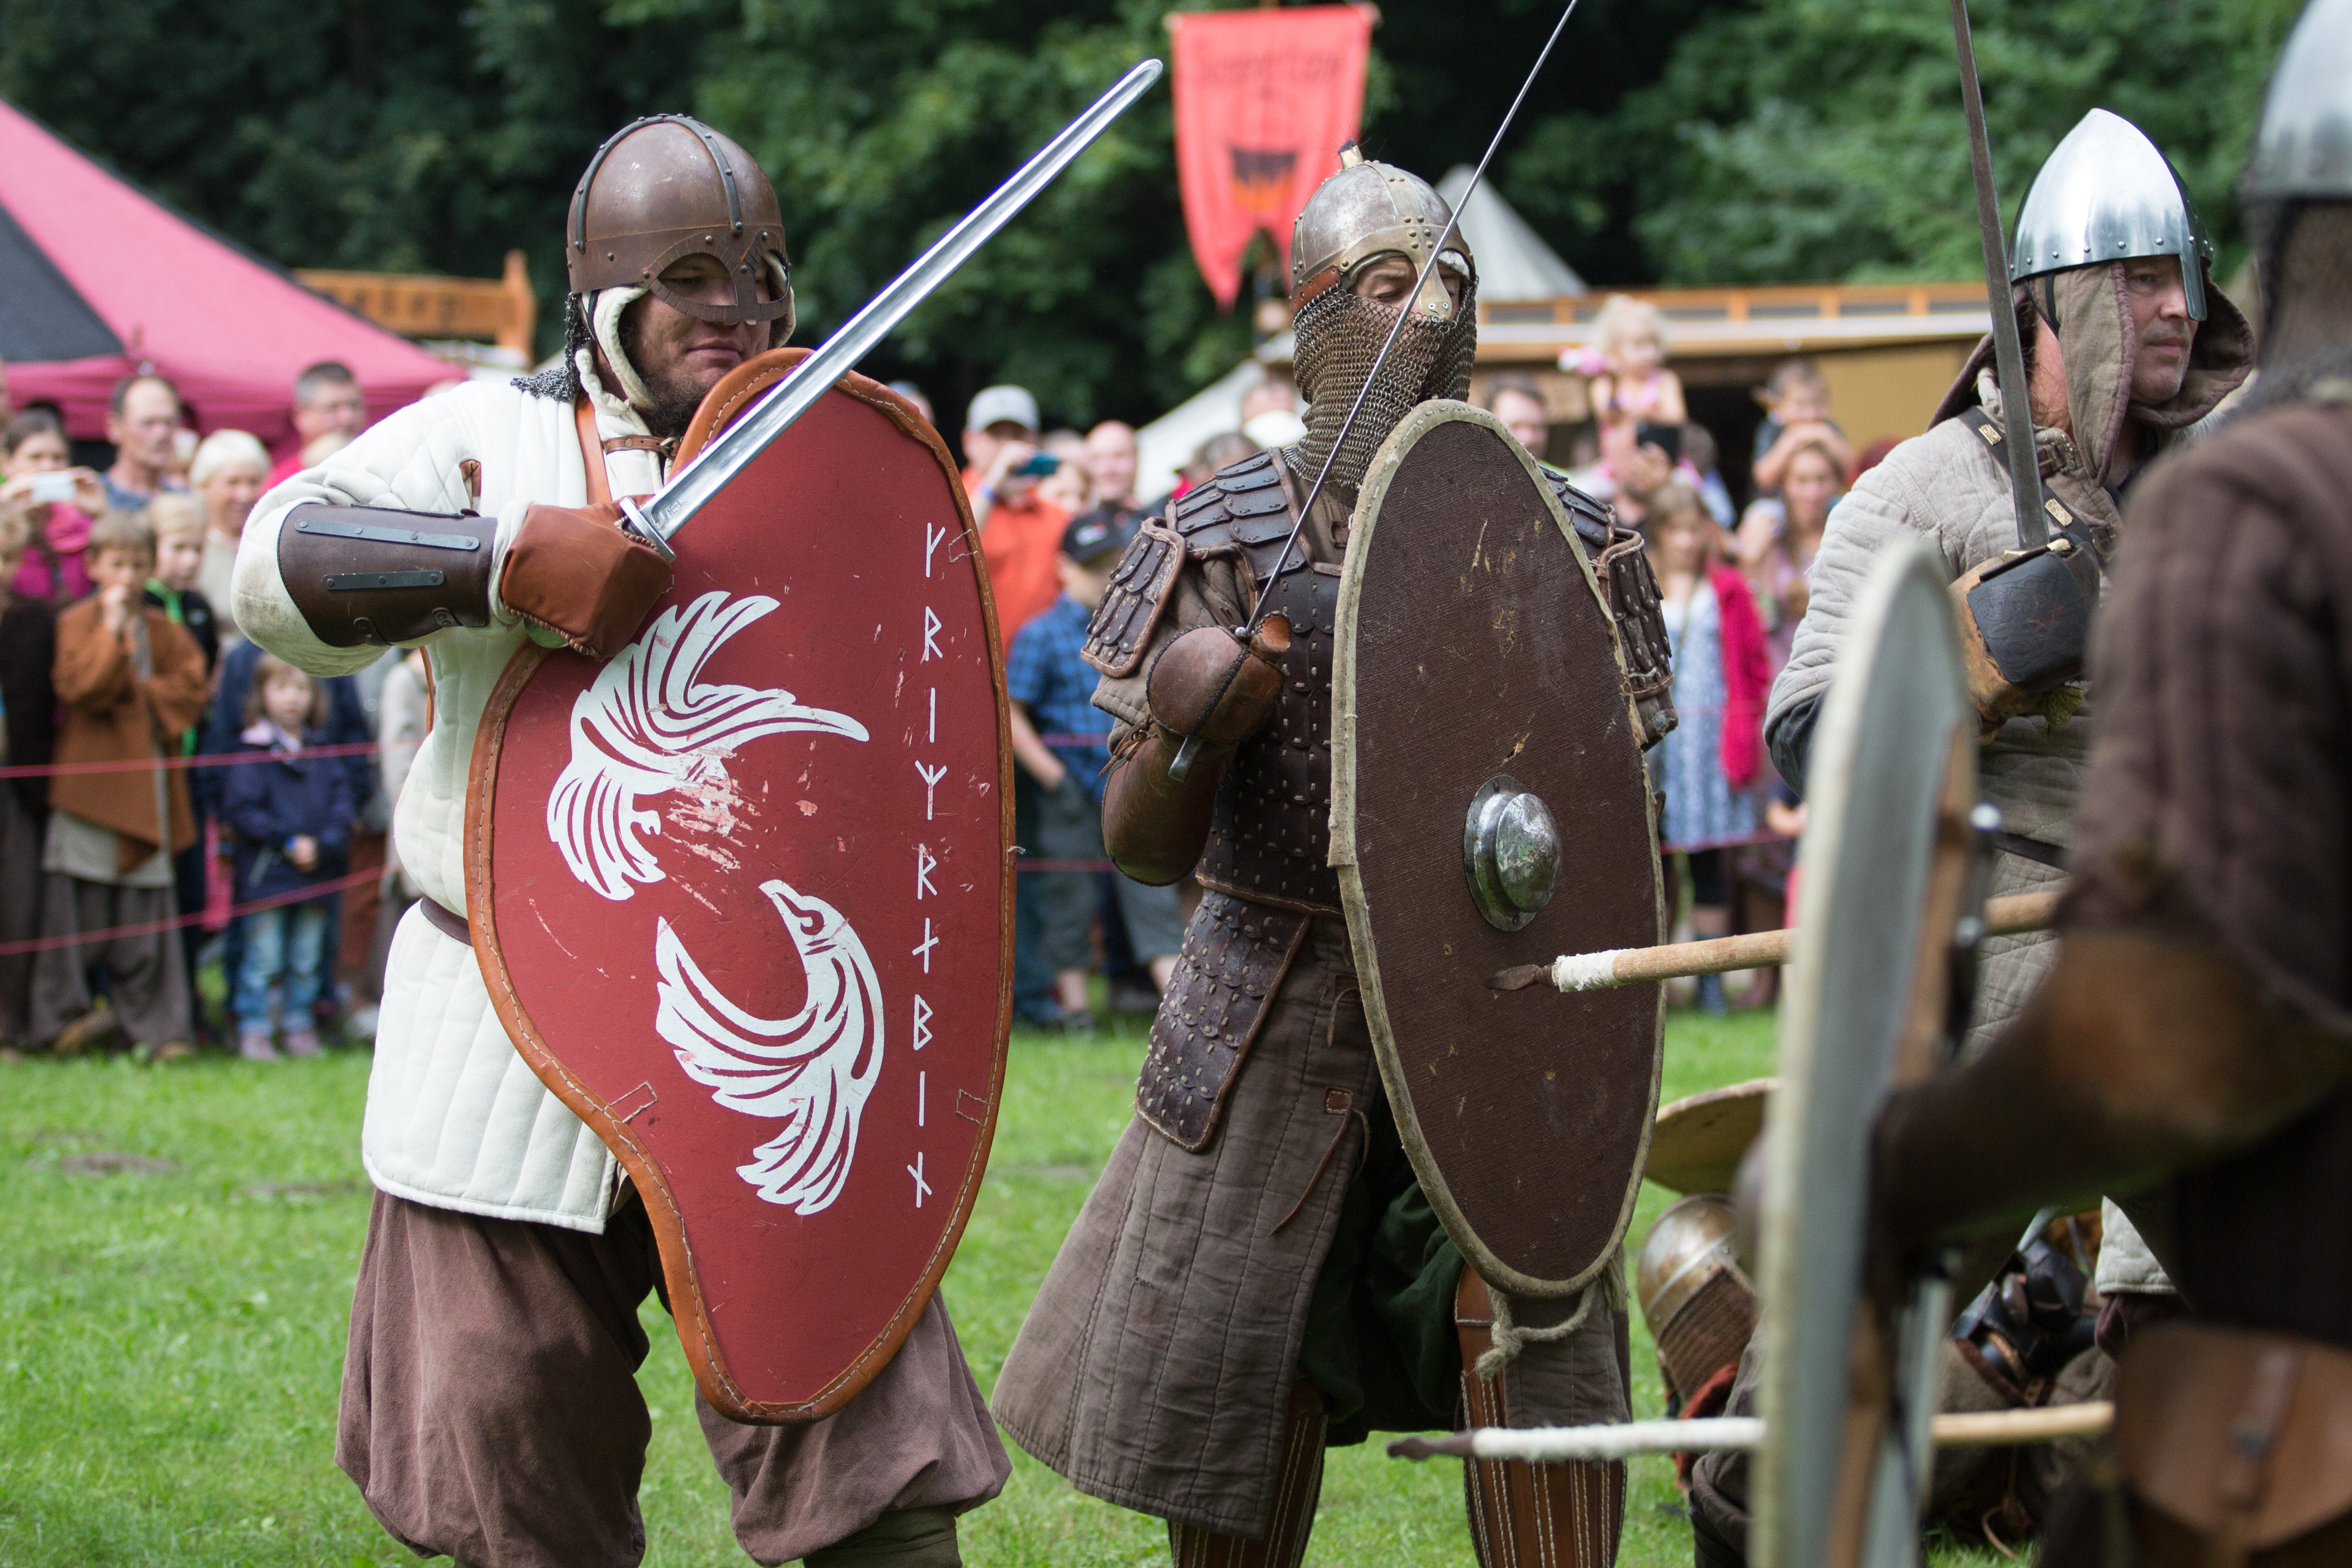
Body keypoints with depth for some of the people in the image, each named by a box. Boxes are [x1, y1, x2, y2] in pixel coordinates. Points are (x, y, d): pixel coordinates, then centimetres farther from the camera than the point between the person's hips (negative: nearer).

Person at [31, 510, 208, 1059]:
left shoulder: (164, 630, 13)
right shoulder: (78, 622, 0)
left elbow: (190, 687, 3)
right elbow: (78, 685, -14)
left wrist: (137, 692, -8)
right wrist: (113, 629, -18)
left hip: (148, 782, 3)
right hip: (90, 781, -3)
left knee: (146, 909, 2)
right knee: (78, 903, -5)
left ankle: (153, 1022, 6)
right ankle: (66, 1011, 4)